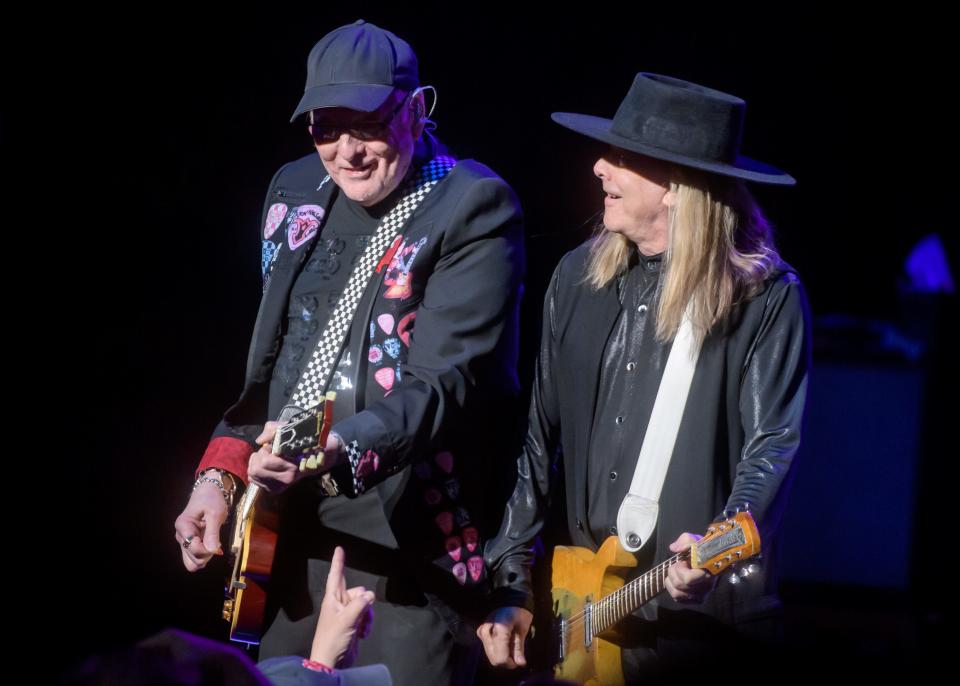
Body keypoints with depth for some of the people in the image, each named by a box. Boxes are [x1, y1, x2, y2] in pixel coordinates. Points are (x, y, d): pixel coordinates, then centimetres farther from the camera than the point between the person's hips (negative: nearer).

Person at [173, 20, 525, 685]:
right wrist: (221, 474, 6)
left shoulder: (475, 207, -10)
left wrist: (341, 448, -34)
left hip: (411, 538, -6)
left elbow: (449, 380, -20)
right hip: (296, 528, 6)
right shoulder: (297, 192, 11)